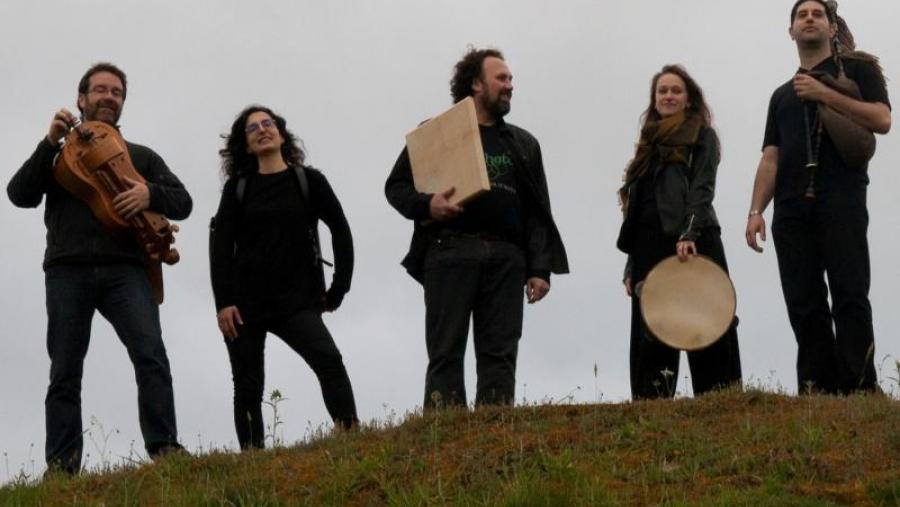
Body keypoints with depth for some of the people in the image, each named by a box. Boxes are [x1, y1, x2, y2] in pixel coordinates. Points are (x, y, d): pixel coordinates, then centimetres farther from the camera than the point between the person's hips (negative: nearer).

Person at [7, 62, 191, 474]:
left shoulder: (140, 157, 23)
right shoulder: (59, 153, 20)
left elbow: (182, 203, 14)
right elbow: (20, 195, 5)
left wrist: (150, 193, -9)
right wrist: (50, 143, -6)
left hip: (124, 269, 0)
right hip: (68, 271, 0)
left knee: (151, 355, -20)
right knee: (65, 373, -3)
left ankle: (164, 450, -24)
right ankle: (60, 469, -5)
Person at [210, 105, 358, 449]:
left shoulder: (308, 182, 6)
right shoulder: (237, 188, 7)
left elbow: (340, 231, 8)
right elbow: (221, 247, 2)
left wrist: (337, 290, 3)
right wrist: (223, 302, -9)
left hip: (295, 301, -1)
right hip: (244, 303, 1)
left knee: (329, 360, -24)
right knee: (247, 388, 1)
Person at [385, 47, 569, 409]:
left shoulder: (523, 145, 22)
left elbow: (537, 213, 17)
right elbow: (396, 186, 9)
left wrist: (540, 269, 6)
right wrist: (426, 205, -12)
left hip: (506, 257, 3)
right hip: (450, 252, -3)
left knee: (500, 352, -2)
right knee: (446, 351, -5)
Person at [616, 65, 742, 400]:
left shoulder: (702, 136, 7)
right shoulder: (650, 144, 24)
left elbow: (702, 188, -8)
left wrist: (689, 234, -24)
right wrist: (631, 267, 16)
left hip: (694, 245, -6)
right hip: (650, 247, 6)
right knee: (650, 342, -1)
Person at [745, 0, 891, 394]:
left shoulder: (857, 68, 13)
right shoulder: (782, 95, 26)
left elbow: (882, 120, -3)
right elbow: (771, 158, 19)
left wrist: (824, 94, -7)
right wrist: (755, 211, 6)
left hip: (841, 199, -5)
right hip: (791, 207, 5)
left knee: (849, 294, -14)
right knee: (803, 303, -4)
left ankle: (859, 388, -19)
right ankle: (816, 390, -6)